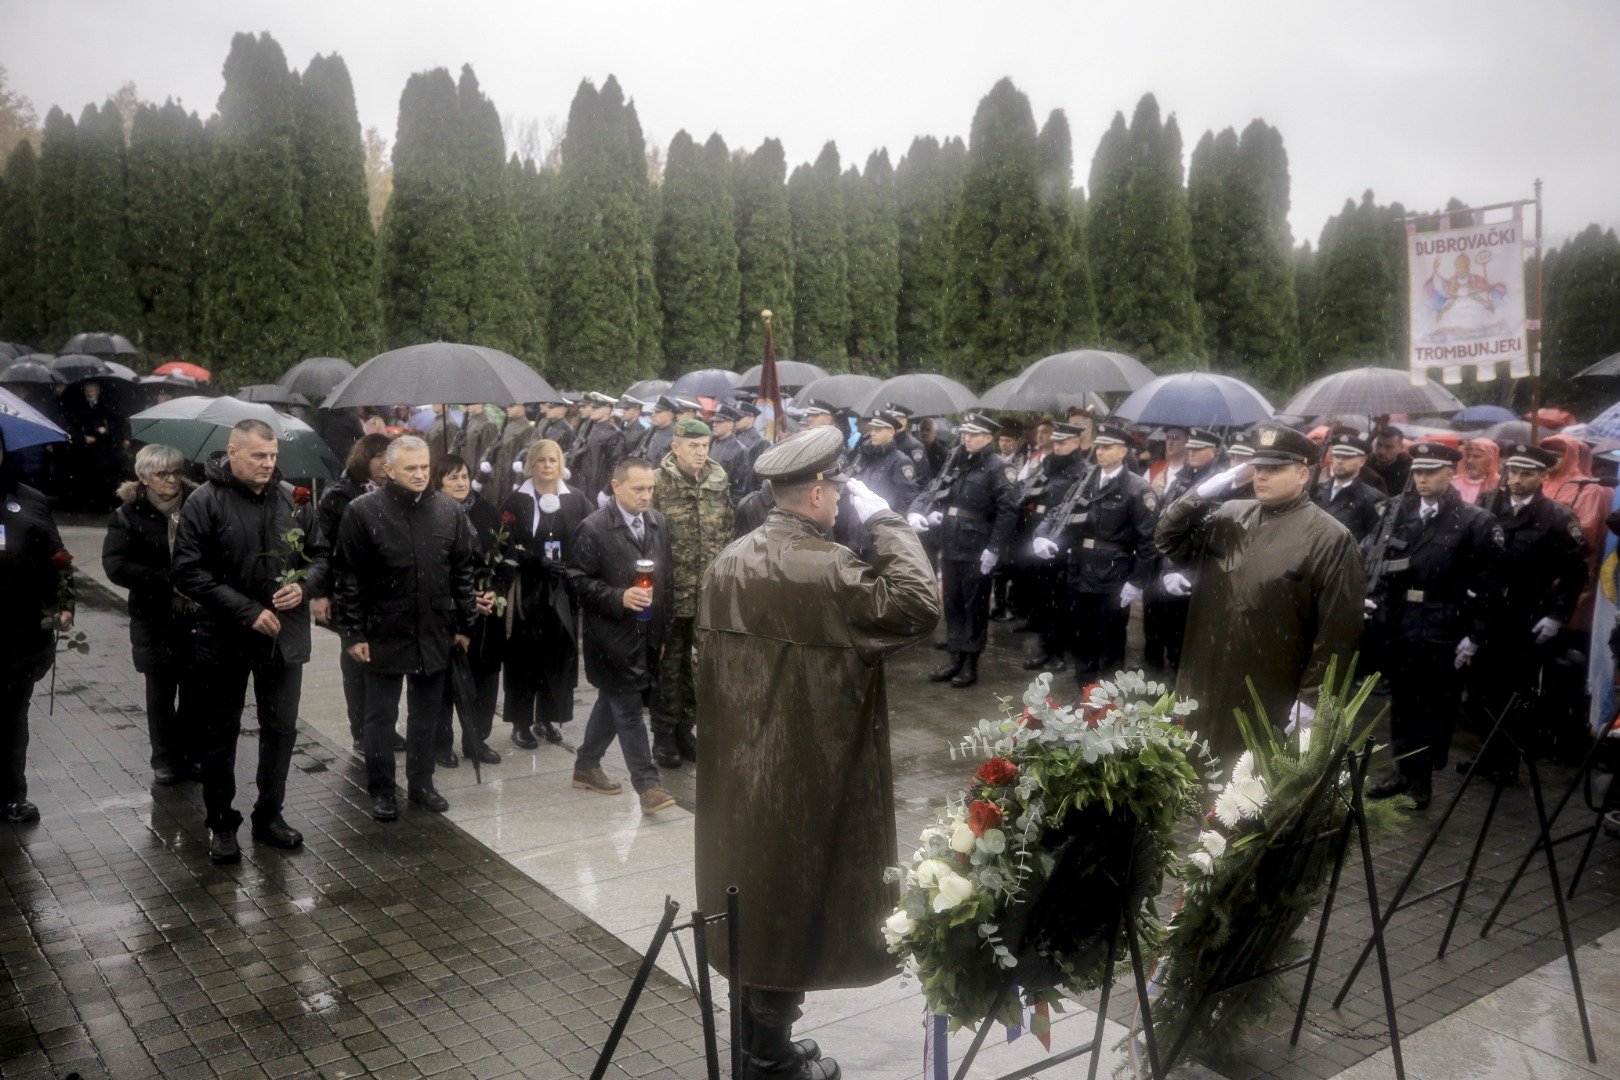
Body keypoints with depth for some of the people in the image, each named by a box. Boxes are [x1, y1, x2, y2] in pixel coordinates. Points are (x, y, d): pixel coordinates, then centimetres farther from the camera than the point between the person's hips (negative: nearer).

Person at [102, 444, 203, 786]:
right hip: (155, 619, -1)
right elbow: (115, 565, -10)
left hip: (198, 616, 1)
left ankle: (195, 755, 20)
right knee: (161, 692, 9)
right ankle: (165, 759, 21)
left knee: (196, 691, 7)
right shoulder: (129, 514, -2)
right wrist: (167, 582, -18)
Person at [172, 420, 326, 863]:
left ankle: (269, 814, 29)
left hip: (285, 636, 4)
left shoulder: (294, 498, 2)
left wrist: (304, 586, -12)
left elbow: (320, 555, 10)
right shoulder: (205, 502, -10)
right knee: (221, 732, 10)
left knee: (281, 728, 13)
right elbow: (188, 572, -15)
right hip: (225, 638, -3)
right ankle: (221, 823, 24)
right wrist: (247, 610, -20)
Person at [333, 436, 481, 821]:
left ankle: (421, 783, 30)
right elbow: (347, 577, -6)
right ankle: (381, 790, 23)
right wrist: (353, 633, -8)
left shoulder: (449, 511, 2)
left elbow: (462, 572, 8)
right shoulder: (363, 511, -8)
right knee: (381, 716, 9)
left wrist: (464, 625, 7)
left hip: (434, 634, 3)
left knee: (428, 715, 14)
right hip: (383, 634, -3)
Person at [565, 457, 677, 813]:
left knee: (614, 702, 18)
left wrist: (663, 629, 13)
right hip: (613, 636, -6)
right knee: (629, 710, -3)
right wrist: (619, 597, -22)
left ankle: (586, 767, 33)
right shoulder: (593, 528, -11)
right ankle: (648, 784, 4)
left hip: (647, 634, 7)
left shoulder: (659, 523, 6)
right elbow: (578, 580, -11)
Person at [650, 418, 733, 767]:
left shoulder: (719, 484, 5)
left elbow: (727, 535, 11)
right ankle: (664, 735, 19)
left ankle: (685, 728, 28)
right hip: (671, 593, -4)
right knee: (668, 665, 6)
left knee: (696, 664, 13)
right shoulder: (658, 484, -8)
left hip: (709, 593, 4)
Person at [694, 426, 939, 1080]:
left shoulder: (729, 561, 5)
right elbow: (918, 606, -29)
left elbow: (706, 662, 10)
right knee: (788, 904, 7)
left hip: (739, 767, 8)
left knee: (754, 897, 19)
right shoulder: (824, 567, -22)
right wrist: (884, 521, -19)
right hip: (803, 775, -8)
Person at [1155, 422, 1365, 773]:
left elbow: (1338, 631, -11)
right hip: (1207, 690, 6)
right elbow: (1168, 537, 9)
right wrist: (1200, 494, -5)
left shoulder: (1330, 539, -9)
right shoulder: (1228, 515, 9)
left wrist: (1312, 697, -13)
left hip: (1271, 707, -5)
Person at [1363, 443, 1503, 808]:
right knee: (1401, 700, 15)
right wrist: (1372, 598, -1)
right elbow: (1377, 559, 12)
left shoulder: (1475, 522, -6)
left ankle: (1421, 779, 16)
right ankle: (1402, 768, 29)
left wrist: (1474, 635, -10)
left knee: (1434, 705, 5)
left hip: (1442, 631, -4)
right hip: (1396, 623, 4)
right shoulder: (1396, 511, 6)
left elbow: (1486, 585, -7)